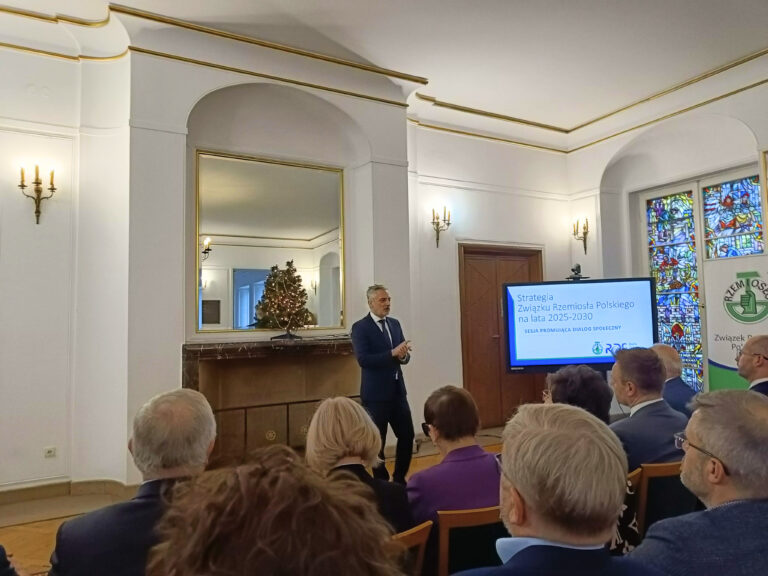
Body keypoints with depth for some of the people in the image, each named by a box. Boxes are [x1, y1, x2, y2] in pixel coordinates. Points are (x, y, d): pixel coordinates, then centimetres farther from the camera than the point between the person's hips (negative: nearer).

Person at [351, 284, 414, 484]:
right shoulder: (360, 327, -10)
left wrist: (403, 355, -13)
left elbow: (403, 355, 11)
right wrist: (392, 353, -27)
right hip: (375, 394, -6)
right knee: (377, 442, 5)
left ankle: (399, 479, 28)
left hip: (397, 390, 6)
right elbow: (363, 359, -20)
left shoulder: (394, 324, 11)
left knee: (407, 435, 10)